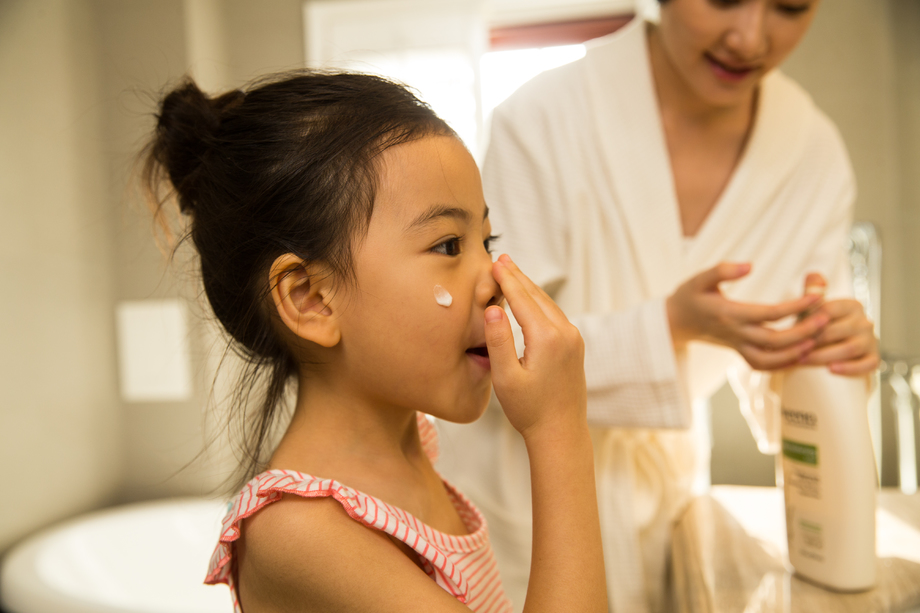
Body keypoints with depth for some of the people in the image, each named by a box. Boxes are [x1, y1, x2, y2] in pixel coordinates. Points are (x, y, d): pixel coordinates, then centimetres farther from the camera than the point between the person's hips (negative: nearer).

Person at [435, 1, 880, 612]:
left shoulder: (816, 154, -10)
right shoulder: (541, 119, -24)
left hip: (665, 479, 4)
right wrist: (670, 325, -33)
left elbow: (770, 399, -3)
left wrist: (842, 349, -25)